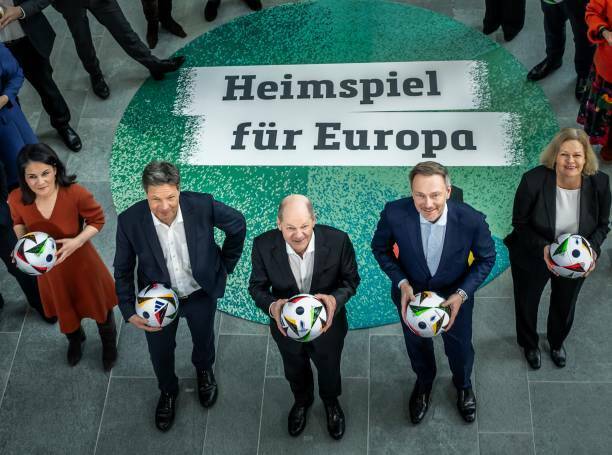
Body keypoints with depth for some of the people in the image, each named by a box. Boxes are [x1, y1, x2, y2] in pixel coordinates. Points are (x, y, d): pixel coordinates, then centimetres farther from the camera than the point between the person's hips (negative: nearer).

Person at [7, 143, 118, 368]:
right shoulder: (17, 199, -24)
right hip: (48, 267, 3)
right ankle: (75, 341, 65)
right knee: (63, 310, 30)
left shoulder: (75, 194, -34)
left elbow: (97, 219, -16)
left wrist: (77, 241, -30)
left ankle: (109, 345, 56)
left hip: (80, 262, -3)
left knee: (99, 306, 23)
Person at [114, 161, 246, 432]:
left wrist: (226, 265, -1)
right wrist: (129, 311, -18)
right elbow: (123, 270, -12)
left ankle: (204, 370, 65)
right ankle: (168, 391, 56)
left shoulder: (203, 205, -30)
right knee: (160, 351, 21)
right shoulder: (130, 221, -28)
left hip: (201, 292, 1)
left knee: (204, 339, 28)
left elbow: (238, 225, -9)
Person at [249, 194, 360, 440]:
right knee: (295, 370, 31)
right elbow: (257, 286, -14)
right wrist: (271, 306, -35)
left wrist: (336, 299, -36)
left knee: (329, 368, 29)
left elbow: (351, 279, -15)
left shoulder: (338, 241, -31)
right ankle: (301, 400, 66)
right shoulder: (263, 245, -28)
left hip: (328, 322, 0)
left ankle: (331, 402, 65)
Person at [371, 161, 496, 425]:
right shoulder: (394, 213, -32)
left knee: (460, 348, 26)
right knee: (417, 347, 29)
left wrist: (462, 294, -22)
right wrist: (401, 283, -23)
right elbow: (380, 249, -11)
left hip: (455, 296, 0)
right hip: (411, 293, 1)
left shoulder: (471, 220, -33)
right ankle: (424, 382, 64)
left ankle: (463, 385, 63)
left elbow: (486, 259, -12)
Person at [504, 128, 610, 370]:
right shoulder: (533, 180, -30)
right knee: (527, 304, 24)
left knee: (565, 306, 29)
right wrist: (543, 248, -32)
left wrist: (592, 248, -25)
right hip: (532, 257, -2)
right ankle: (529, 345, 58)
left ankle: (556, 342, 63)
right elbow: (519, 223, -18)